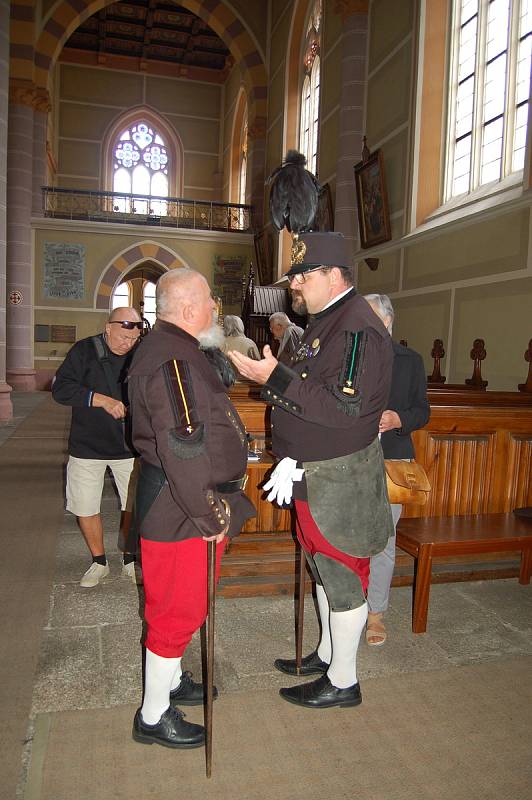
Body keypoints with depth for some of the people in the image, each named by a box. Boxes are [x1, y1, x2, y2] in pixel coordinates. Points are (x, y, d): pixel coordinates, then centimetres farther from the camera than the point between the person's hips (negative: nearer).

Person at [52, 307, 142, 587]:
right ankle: (99, 562, 30)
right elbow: (60, 389, -15)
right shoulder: (85, 351, -7)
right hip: (87, 446, -1)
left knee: (134, 506, 7)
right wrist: (101, 399, -25)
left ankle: (130, 561, 29)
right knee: (86, 508, 9)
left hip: (129, 446, 1)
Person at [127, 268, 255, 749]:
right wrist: (209, 514, -21)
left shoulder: (174, 349, 12)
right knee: (179, 609, 5)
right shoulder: (172, 359, -23)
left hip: (186, 503, 10)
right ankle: (154, 716, 24)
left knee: (181, 603, 24)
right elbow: (183, 447, -28)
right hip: (183, 511, -10)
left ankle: (170, 680, 44)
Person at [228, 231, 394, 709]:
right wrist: (271, 377, 7)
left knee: (341, 576, 5)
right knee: (325, 568, 22)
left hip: (339, 480, -10)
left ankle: (343, 682, 25)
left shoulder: (358, 329, -21)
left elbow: (343, 407, -29)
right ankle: (327, 655, 41)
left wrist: (276, 378, -27)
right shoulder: (325, 321, 12)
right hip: (314, 473, 10)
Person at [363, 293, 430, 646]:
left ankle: (376, 611, 22)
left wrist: (399, 419, -13)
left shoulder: (410, 360, 5)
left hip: (391, 461, 0)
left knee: (383, 540, 5)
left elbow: (422, 410, 7)